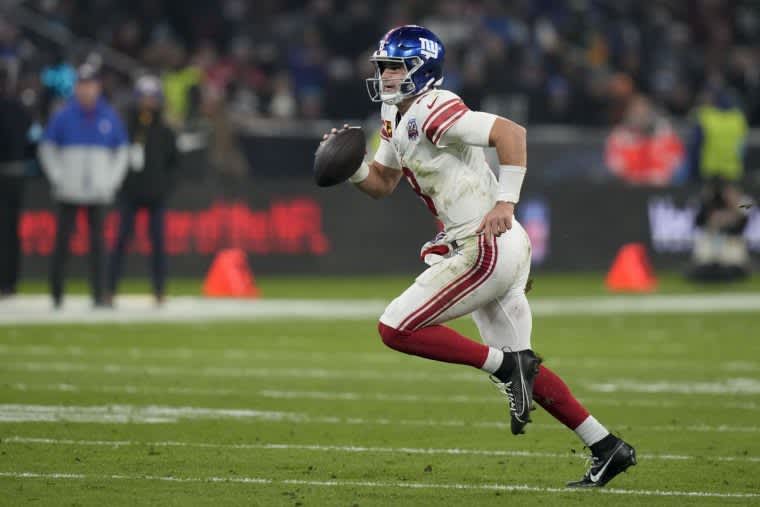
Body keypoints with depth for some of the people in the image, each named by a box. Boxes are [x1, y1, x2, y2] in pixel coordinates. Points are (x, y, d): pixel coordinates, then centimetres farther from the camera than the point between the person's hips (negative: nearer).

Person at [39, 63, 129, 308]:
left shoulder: (110, 118, 6)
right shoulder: (63, 116, 2)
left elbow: (122, 152, 14)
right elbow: (47, 149, 8)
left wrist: (110, 182, 4)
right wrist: (58, 178, -2)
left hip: (97, 194, 1)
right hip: (68, 193, -1)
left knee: (97, 243, -1)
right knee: (62, 242, -2)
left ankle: (98, 295, 1)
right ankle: (56, 294, 4)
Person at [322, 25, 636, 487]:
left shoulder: (431, 111, -16)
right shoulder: (397, 123, 15)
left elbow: (511, 132, -25)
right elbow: (381, 185, 23)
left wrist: (506, 203, -28)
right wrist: (351, 166, 3)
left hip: (489, 246, -10)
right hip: (487, 250, 10)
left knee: (397, 329, -9)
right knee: (518, 366, 15)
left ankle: (505, 367, -6)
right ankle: (607, 448, 18)